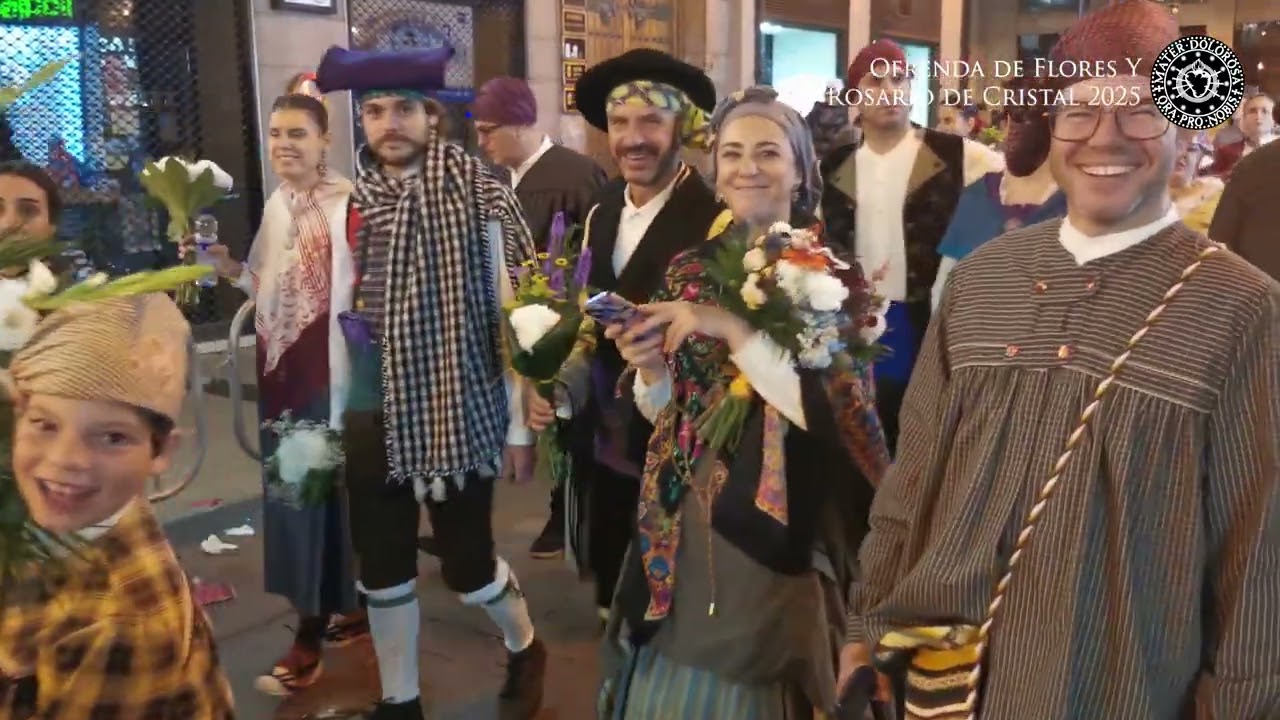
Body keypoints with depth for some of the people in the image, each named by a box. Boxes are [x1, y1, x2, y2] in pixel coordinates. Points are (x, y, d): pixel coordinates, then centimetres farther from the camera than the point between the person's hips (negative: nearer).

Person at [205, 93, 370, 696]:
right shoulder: (275, 206, 12)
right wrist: (230, 269, 2)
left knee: (320, 493, -1)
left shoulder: (348, 204, -15)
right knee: (291, 490, 15)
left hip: (329, 372, -9)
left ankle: (310, 637, 11)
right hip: (282, 370, 9)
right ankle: (349, 608, 31)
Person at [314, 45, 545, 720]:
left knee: (466, 565, 6)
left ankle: (524, 648, 38)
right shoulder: (347, 201, 2)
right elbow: (335, 313, 9)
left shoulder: (479, 196, -10)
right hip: (373, 420, 4)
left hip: (458, 415, -4)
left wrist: (520, 424, -7)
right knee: (382, 569, 12)